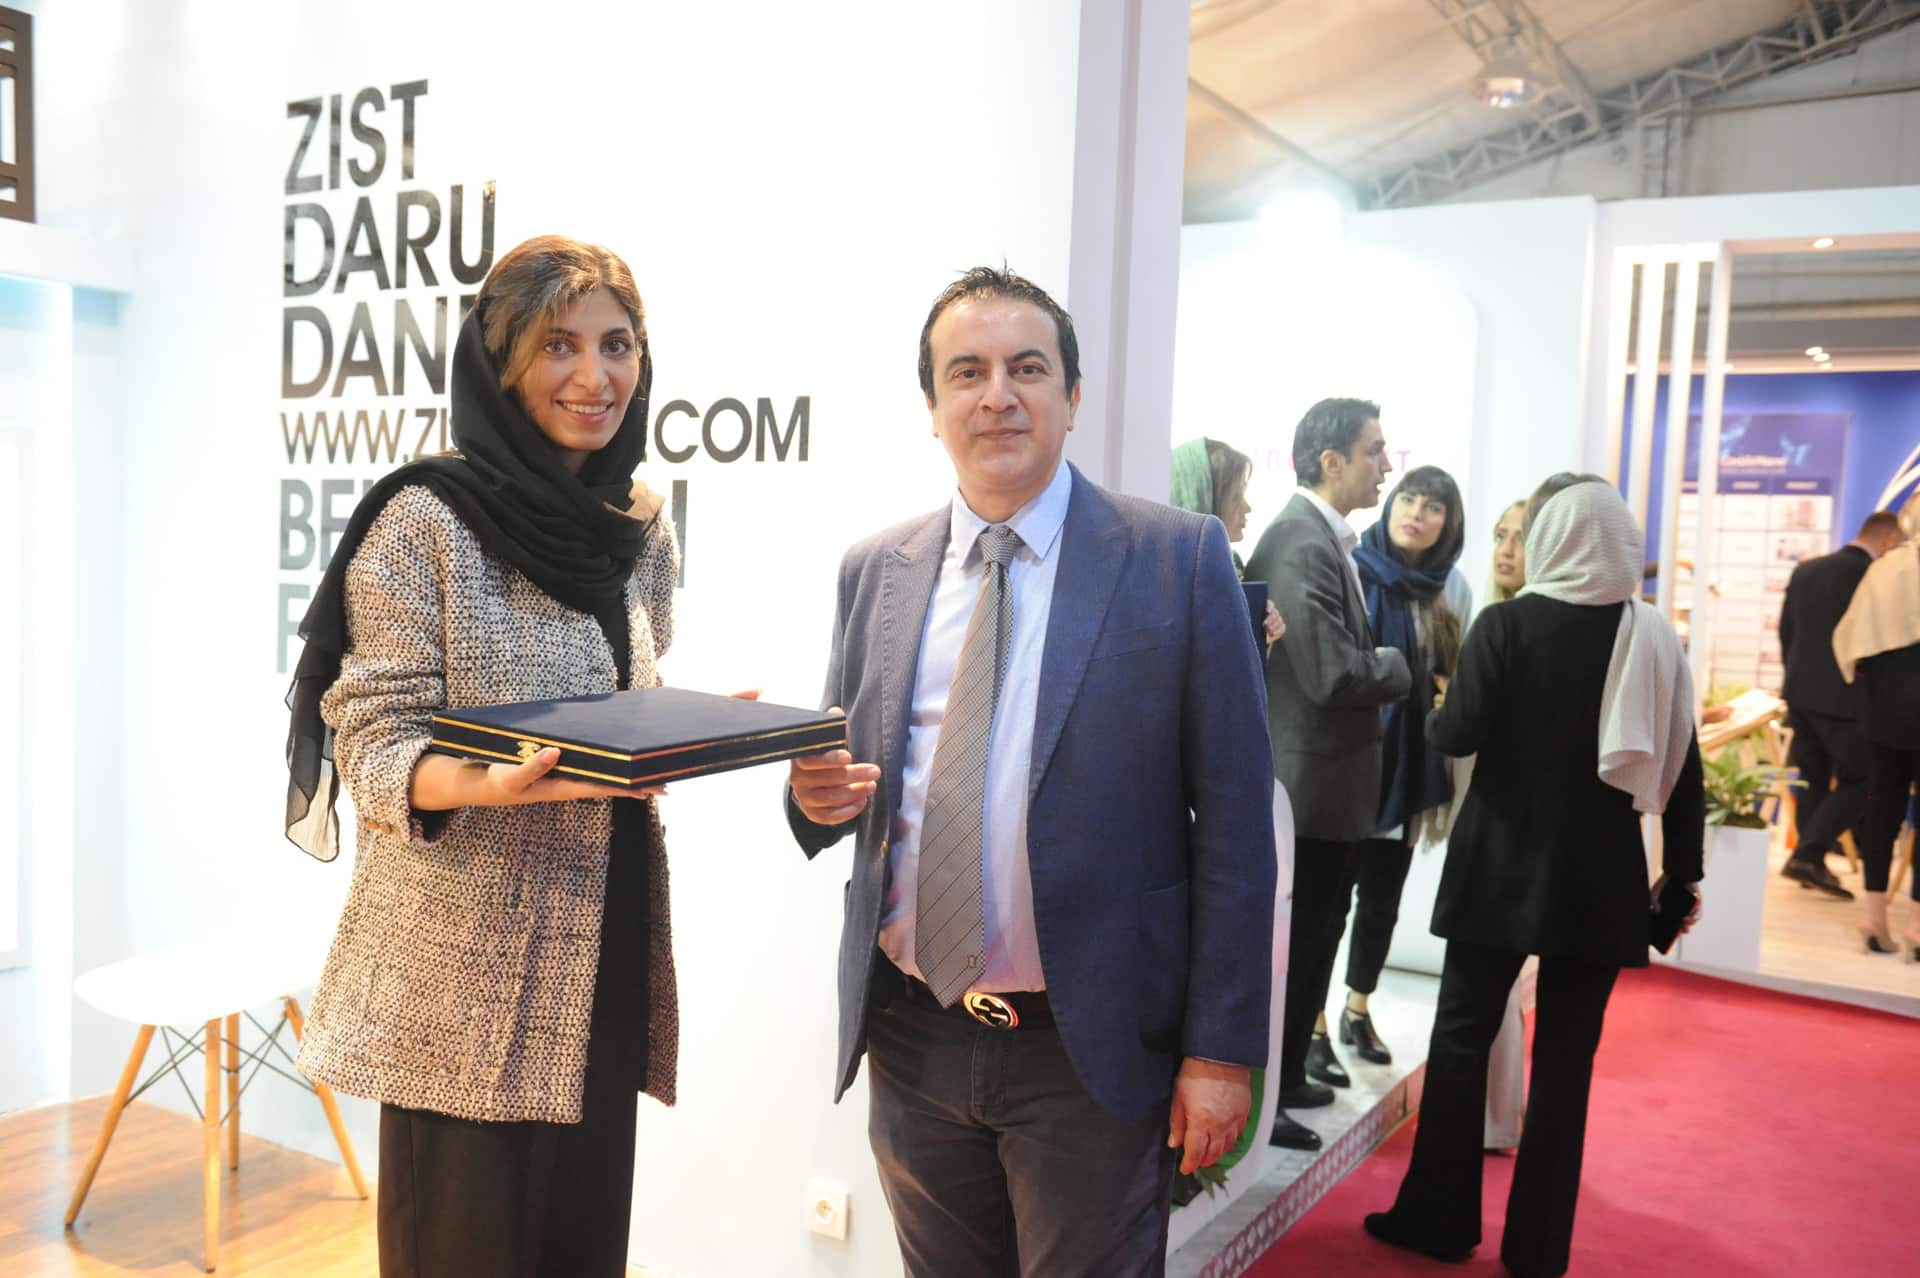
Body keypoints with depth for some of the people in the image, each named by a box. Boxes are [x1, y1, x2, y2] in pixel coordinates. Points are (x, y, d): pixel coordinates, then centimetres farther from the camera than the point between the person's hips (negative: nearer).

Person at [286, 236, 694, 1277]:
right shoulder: (427, 519, -11)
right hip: (468, 969, -6)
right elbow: (374, 744, -13)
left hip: (600, 957, 6)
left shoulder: (643, 534, 9)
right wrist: (495, 783, -32)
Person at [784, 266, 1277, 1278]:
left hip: (1091, 1049, -3)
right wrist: (820, 794, -10)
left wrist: (1221, 1046, -9)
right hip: (912, 1038, 4)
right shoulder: (874, 571, 4)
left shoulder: (1179, 559, -7)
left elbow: (1232, 820, -8)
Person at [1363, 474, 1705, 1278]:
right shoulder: (1657, 637, 1)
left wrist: (1437, 709, 9)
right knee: (1566, 1058, 10)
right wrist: (1682, 874, 9)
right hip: (1602, 876, 3)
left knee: (1461, 1036, 10)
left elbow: (1457, 734, -14)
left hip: (1504, 865, -3)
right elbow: (1681, 768, 2)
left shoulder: (1507, 623, -10)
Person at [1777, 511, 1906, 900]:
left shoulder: (1806, 569, 8)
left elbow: (1785, 632, 12)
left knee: (1813, 780, 15)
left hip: (1800, 694, 7)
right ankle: (1806, 855, -4)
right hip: (1843, 699, -7)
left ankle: (1812, 865, 20)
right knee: (1858, 783, 5)